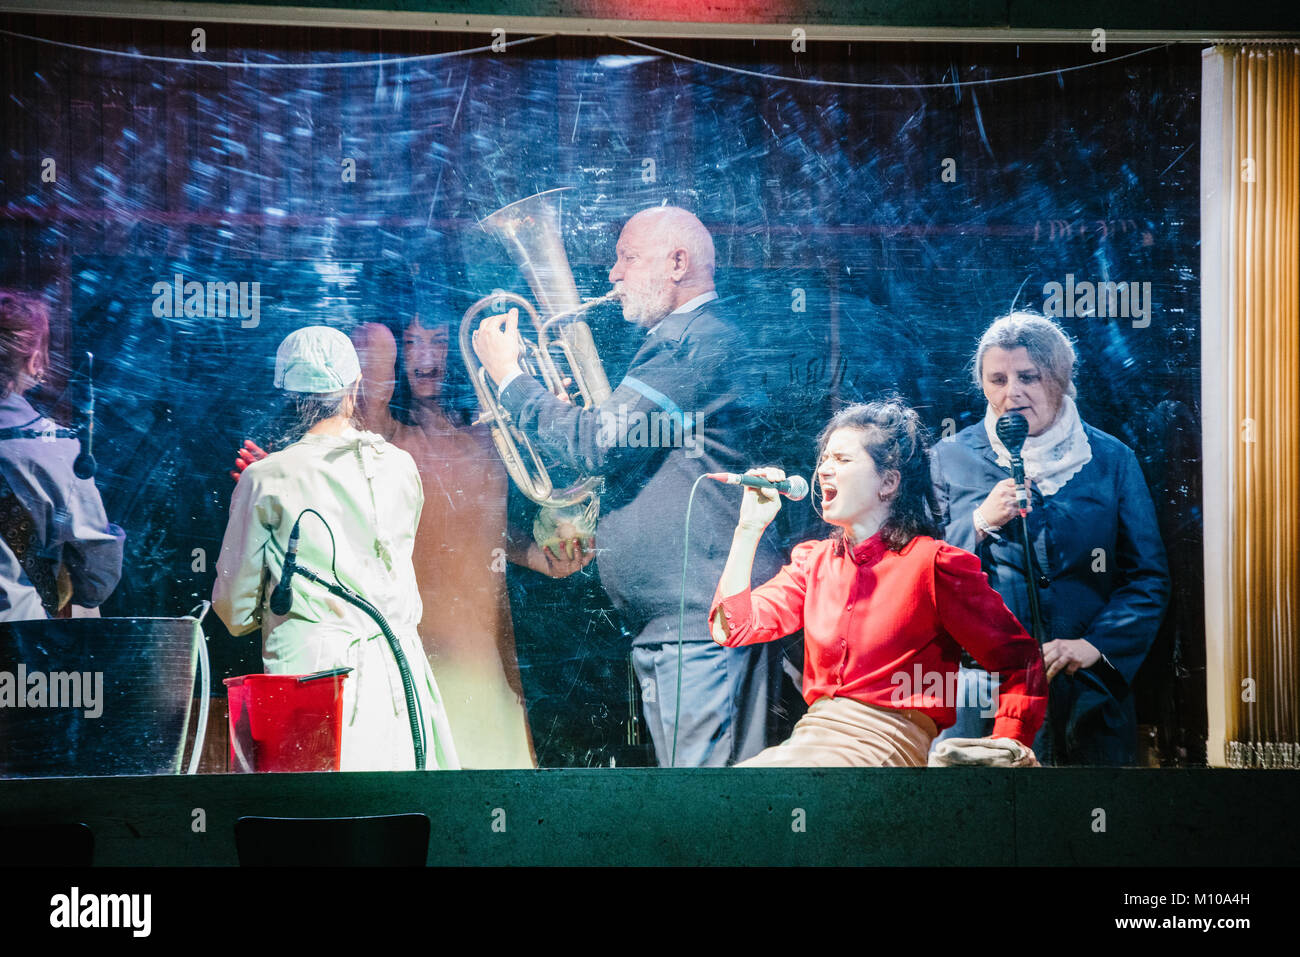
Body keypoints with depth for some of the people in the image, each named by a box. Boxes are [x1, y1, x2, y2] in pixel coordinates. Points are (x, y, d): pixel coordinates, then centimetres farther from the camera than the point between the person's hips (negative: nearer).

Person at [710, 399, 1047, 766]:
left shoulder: (933, 562, -4)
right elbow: (732, 627, 6)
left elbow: (1021, 661, -3)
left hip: (884, 742, -6)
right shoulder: (814, 560, 16)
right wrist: (750, 527, 6)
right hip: (811, 733, 6)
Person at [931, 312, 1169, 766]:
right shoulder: (951, 458, 6)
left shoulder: (1112, 460, 7)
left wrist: (1095, 645, -11)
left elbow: (1149, 578, 4)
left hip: (1086, 693, 1)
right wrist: (980, 524, -14)